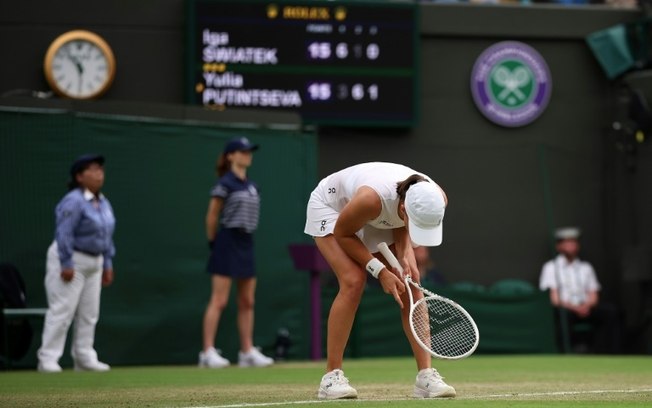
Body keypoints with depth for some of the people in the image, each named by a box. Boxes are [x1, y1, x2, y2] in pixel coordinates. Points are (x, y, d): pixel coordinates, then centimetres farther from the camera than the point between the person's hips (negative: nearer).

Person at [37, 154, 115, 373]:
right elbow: (64, 234, -22)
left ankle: (84, 358, 17)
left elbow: (107, 235, 17)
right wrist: (67, 264, -24)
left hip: (93, 263, 9)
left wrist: (108, 264, 15)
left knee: (89, 313, 10)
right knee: (62, 310, -11)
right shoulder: (73, 201, -18)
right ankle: (48, 360, -9)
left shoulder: (104, 203, 10)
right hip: (70, 260, -9)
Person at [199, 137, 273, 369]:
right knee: (219, 301, -10)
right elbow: (212, 217, -5)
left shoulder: (251, 186, 14)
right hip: (228, 241, -8)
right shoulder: (225, 184, -8)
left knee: (247, 302, 7)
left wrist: (244, 237, 11)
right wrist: (213, 243, 0)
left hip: (246, 243, 8)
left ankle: (248, 352, 11)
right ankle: (208, 352, -10)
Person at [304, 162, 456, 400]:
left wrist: (405, 255, -24)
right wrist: (380, 271, -28)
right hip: (332, 208, -5)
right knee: (354, 282, -24)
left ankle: (426, 376, -9)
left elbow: (401, 224, -6)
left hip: (378, 220, 5)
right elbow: (342, 233, -24)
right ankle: (331, 378, -16)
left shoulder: (436, 199, -29)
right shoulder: (372, 199, -45)